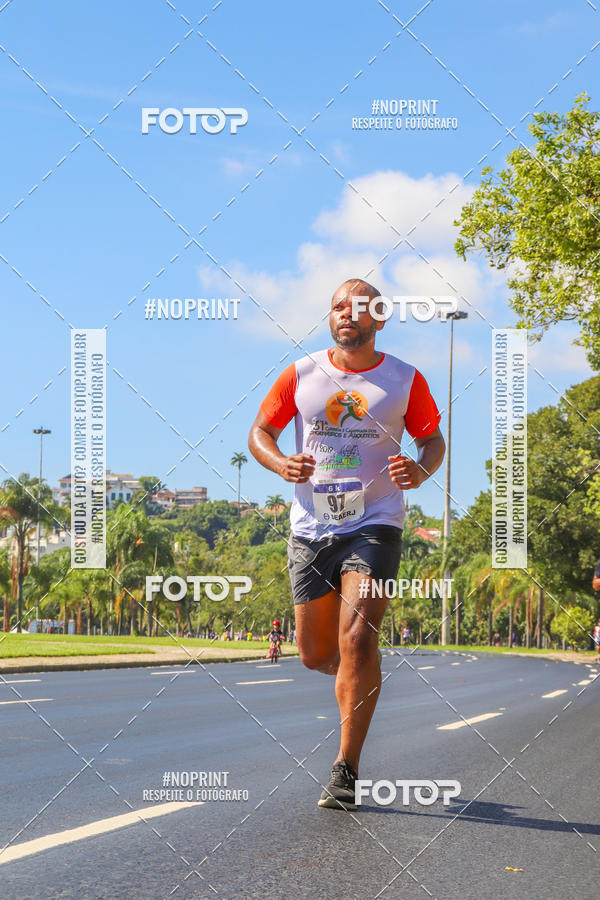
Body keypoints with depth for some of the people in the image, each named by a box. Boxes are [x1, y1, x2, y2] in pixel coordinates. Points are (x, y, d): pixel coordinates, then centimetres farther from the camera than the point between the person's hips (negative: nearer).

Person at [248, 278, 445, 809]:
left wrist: (421, 472, -11)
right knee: (315, 654, 7)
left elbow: (433, 440, 12)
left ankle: (347, 770, -10)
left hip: (374, 525, -3)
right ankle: (360, 681, 43)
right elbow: (260, 433, 11)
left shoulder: (405, 380, 1)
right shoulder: (301, 376, 4)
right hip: (310, 527, 3)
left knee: (357, 639, -18)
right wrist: (283, 465, -10)